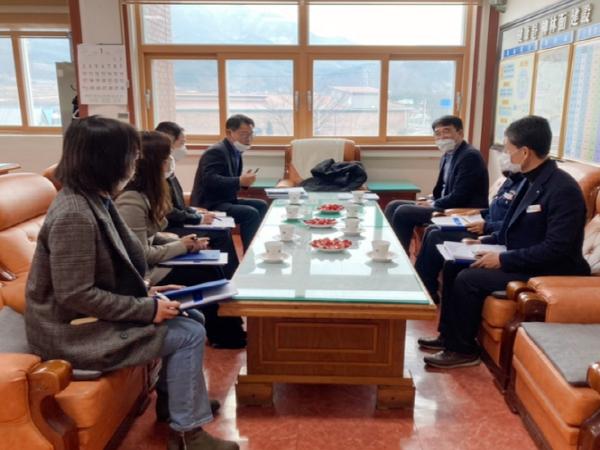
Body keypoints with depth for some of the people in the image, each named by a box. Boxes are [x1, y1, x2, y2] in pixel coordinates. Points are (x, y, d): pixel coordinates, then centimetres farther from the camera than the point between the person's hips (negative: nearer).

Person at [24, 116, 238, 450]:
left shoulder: (95, 199, 4)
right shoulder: (75, 215, -26)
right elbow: (75, 296, -27)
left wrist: (145, 293, 0)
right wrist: (146, 308, -21)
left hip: (90, 316, 9)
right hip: (74, 332, -9)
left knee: (191, 318, 5)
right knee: (190, 335, -11)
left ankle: (177, 400, 20)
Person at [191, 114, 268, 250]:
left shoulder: (235, 151, 12)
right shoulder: (216, 151, -17)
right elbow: (210, 180, -29)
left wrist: (244, 180, -7)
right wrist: (240, 181, -33)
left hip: (225, 199, 10)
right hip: (209, 204, -10)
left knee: (261, 205, 9)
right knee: (251, 213, -23)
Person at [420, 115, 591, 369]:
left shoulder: (562, 189, -23)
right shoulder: (532, 180, 7)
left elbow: (556, 248, -27)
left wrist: (503, 260, -24)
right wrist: (486, 242, 5)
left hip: (547, 273, -10)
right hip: (522, 262, 10)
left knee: (468, 279, -21)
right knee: (453, 268, 4)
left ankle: (463, 350, -2)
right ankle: (450, 335, 14)